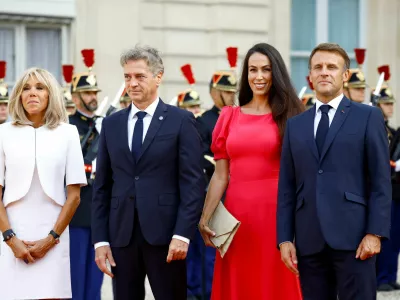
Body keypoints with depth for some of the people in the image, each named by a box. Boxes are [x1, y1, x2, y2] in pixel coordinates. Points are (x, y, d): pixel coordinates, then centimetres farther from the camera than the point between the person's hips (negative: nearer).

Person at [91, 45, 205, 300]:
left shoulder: (181, 121, 0)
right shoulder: (111, 124, 12)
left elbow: (193, 183, -5)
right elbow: (102, 186, 11)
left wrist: (182, 234, -14)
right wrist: (100, 239, 3)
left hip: (164, 234, -4)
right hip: (121, 235, 4)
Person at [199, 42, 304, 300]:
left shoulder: (289, 116, 2)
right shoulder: (230, 117, 10)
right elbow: (220, 175, 8)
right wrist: (206, 218, 0)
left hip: (277, 211, -3)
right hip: (236, 212, 3)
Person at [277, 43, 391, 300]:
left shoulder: (368, 117, 5)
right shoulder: (295, 125, 16)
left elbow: (381, 180, -1)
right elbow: (287, 188, 12)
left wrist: (375, 232, -10)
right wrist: (284, 238, 3)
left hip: (352, 236, -3)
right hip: (309, 240, 4)